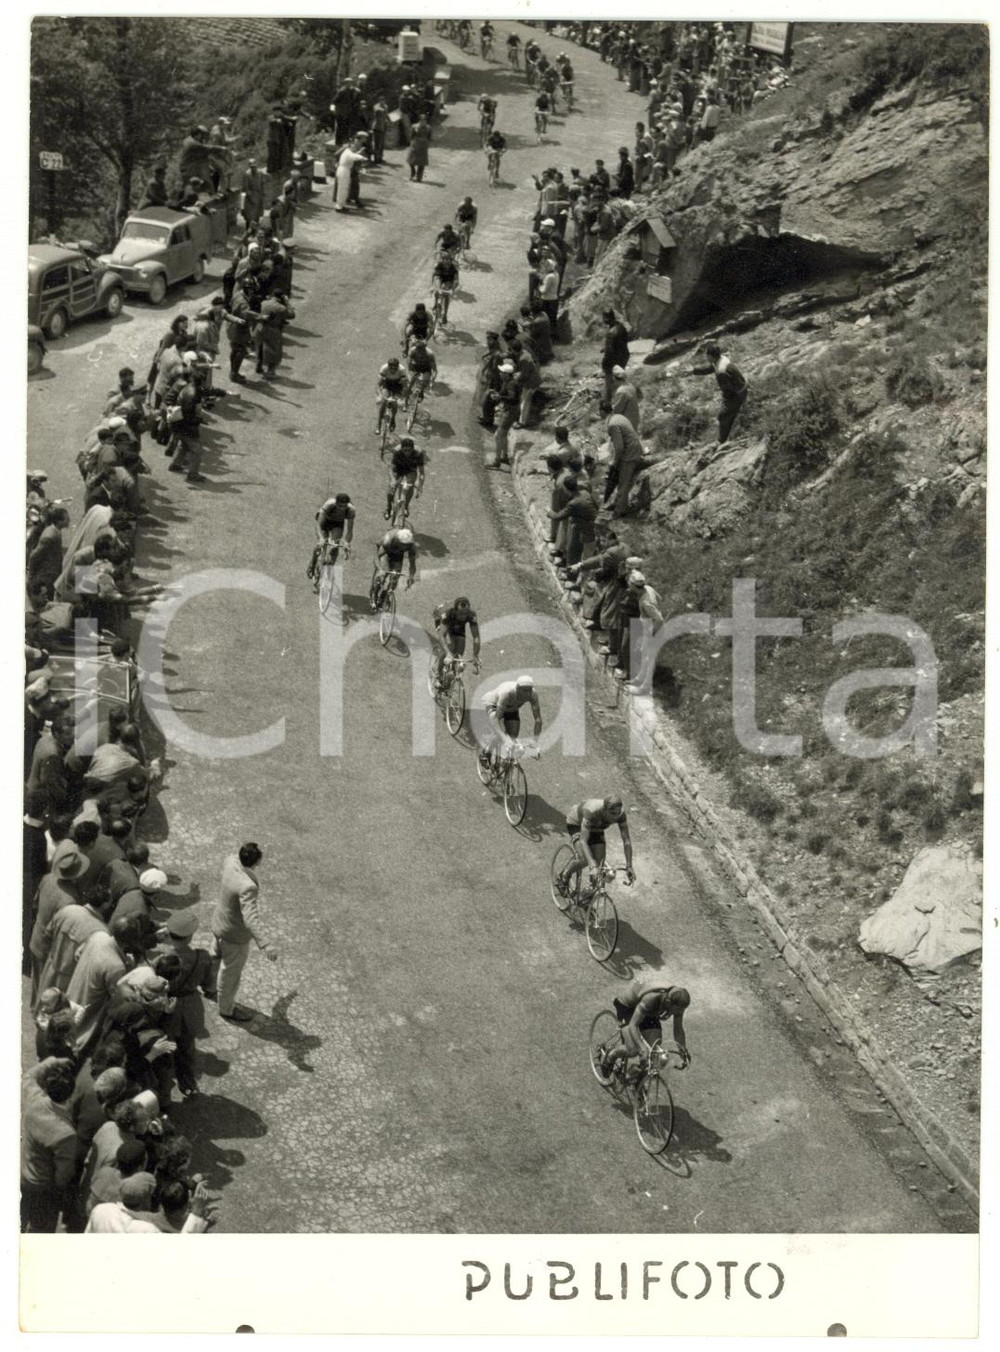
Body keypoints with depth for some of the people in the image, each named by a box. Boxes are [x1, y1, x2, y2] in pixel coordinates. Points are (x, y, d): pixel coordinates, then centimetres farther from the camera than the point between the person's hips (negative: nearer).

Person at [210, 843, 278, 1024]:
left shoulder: (232, 862, -18)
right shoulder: (247, 887, -42)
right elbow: (251, 919, -50)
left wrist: (238, 855, 33)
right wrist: (266, 944, -60)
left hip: (220, 923, 8)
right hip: (235, 935, -8)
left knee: (216, 956, 37)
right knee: (231, 973, 17)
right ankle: (226, 1009, 40)